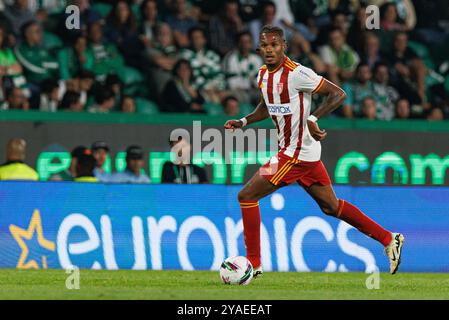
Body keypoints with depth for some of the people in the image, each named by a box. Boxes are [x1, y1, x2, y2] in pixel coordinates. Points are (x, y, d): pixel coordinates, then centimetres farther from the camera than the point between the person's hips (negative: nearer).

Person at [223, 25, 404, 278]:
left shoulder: (296, 73, -18)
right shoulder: (263, 75, 8)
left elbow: (339, 94, -16)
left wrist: (313, 119, -26)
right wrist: (243, 122, 11)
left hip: (297, 153, -9)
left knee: (247, 196, -9)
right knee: (331, 206, 16)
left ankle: (253, 263, -1)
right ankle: (389, 240, 24)